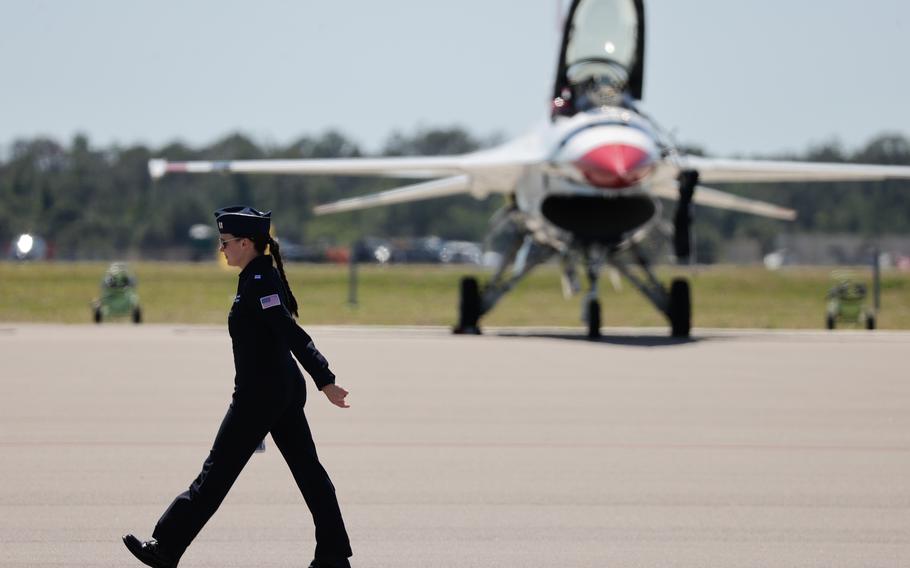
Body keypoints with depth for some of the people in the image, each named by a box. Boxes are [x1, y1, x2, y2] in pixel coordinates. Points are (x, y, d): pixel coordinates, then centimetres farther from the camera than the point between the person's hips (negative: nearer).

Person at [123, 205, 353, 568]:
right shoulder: (264, 276, 12)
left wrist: (324, 381, -29)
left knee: (217, 472, -3)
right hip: (286, 389, 10)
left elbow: (291, 334, -24)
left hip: (260, 393, -10)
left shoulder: (258, 283, -17)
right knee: (307, 469, 8)